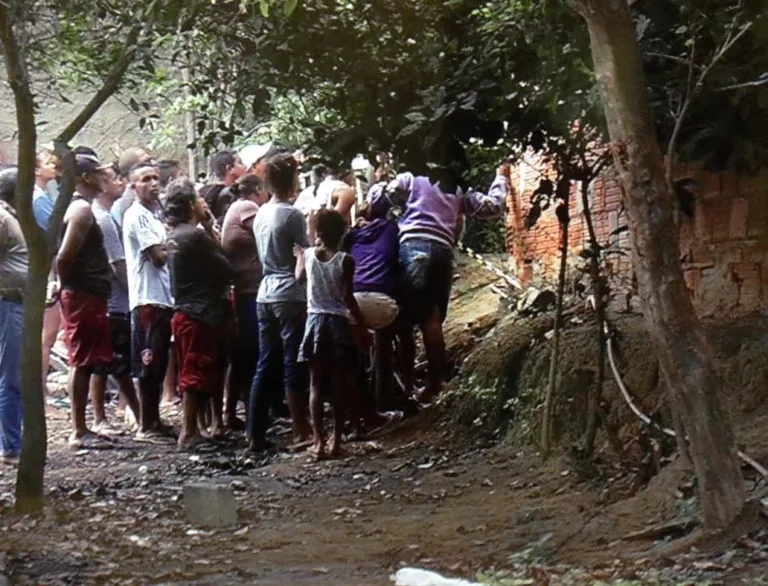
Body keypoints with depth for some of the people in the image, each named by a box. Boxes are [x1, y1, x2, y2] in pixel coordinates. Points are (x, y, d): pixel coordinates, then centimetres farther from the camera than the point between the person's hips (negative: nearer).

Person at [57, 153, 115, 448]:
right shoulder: (82, 210, -15)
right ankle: (79, 432, -2)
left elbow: (65, 256, 21)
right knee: (82, 363, -6)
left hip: (88, 297, 10)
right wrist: (67, 285, -9)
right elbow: (64, 256, -22)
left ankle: (80, 428, 18)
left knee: (83, 363, 12)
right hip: (84, 297, -10)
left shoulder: (78, 208, 17)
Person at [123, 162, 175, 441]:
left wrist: (167, 248, -2)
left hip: (162, 297, 9)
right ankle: (146, 426, -1)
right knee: (149, 365, -5)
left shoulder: (152, 214, 18)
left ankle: (153, 421, 20)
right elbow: (159, 256, -16)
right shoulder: (137, 216, -11)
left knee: (158, 365, 13)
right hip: (148, 298, -9)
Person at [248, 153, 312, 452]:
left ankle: (255, 435, 10)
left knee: (265, 366, 10)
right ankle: (302, 433, 1)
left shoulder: (260, 214, 10)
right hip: (290, 295, -7)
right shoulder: (291, 215, -13)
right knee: (294, 367, -3)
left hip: (265, 294, 7)